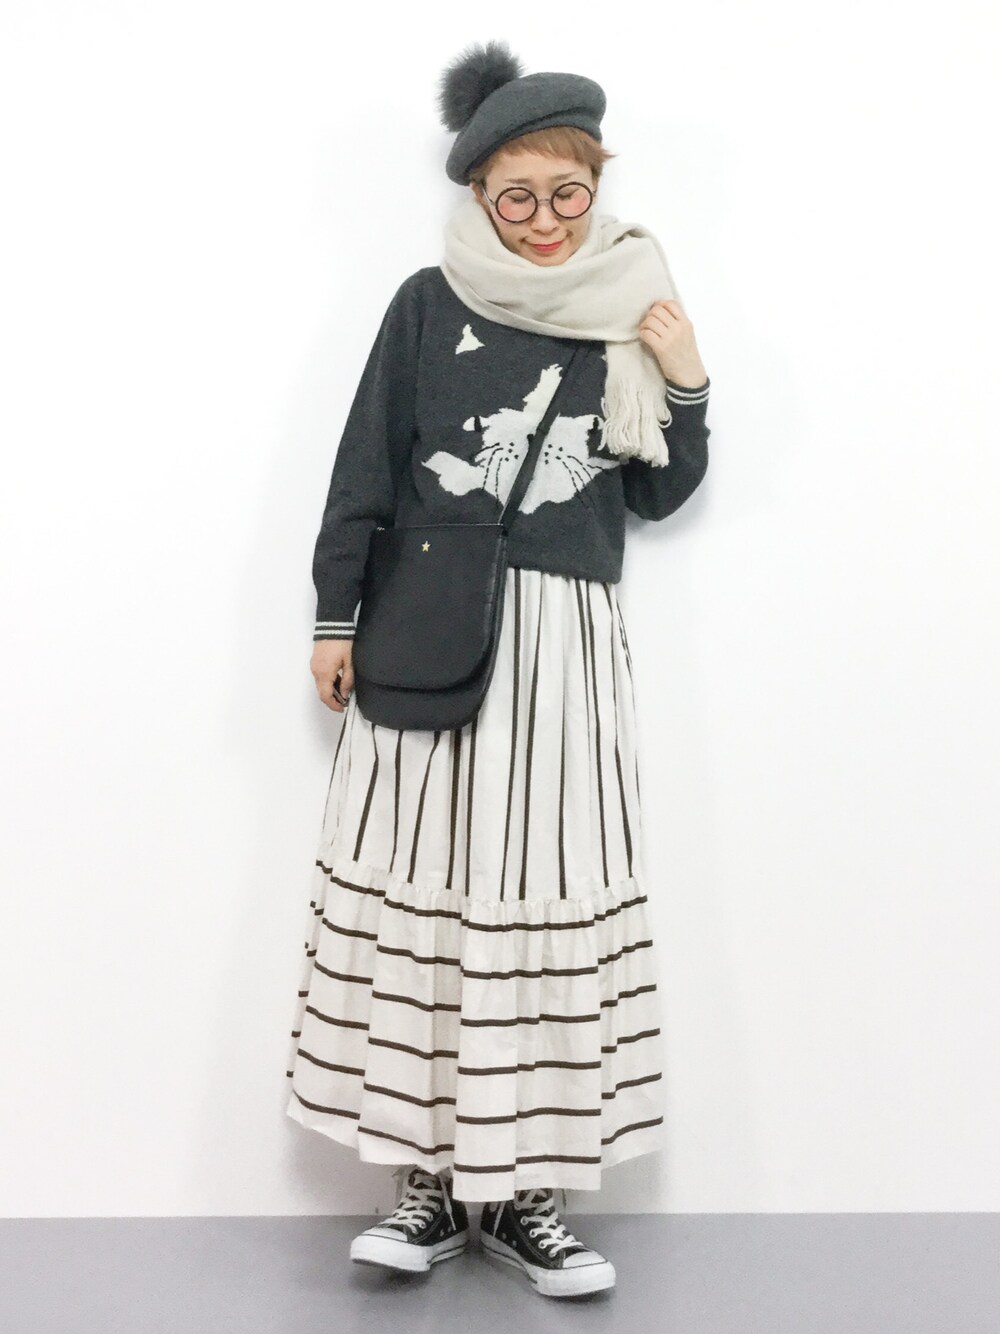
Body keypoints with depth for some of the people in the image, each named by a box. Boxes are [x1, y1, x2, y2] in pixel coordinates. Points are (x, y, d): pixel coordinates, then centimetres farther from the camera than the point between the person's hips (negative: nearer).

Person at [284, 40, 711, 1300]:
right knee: (419, 888, -1)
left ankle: (520, 1188, 9)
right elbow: (365, 467, 6)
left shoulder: (628, 316, 10)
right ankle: (433, 1174, 11)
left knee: (551, 897, -2)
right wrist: (336, 614, 3)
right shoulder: (430, 303, 5)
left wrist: (685, 389, -2)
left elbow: (656, 497, 14)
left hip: (564, 641, 1)